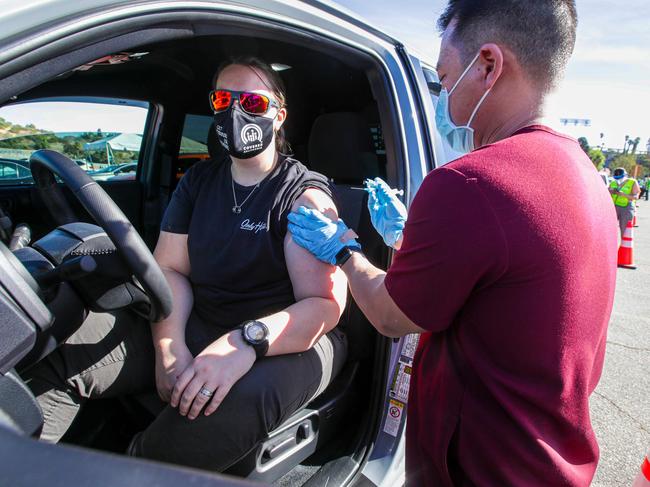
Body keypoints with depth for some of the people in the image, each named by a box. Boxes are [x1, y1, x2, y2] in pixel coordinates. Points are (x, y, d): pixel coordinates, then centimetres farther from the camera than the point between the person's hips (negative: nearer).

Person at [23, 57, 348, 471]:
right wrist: (169, 346, -13)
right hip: (198, 328, 5)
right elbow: (170, 269, 5)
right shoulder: (199, 180, 10)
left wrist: (246, 342, -35)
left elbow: (325, 305, -18)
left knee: (241, 396, -38)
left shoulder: (304, 194, -9)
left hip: (287, 340, -4)